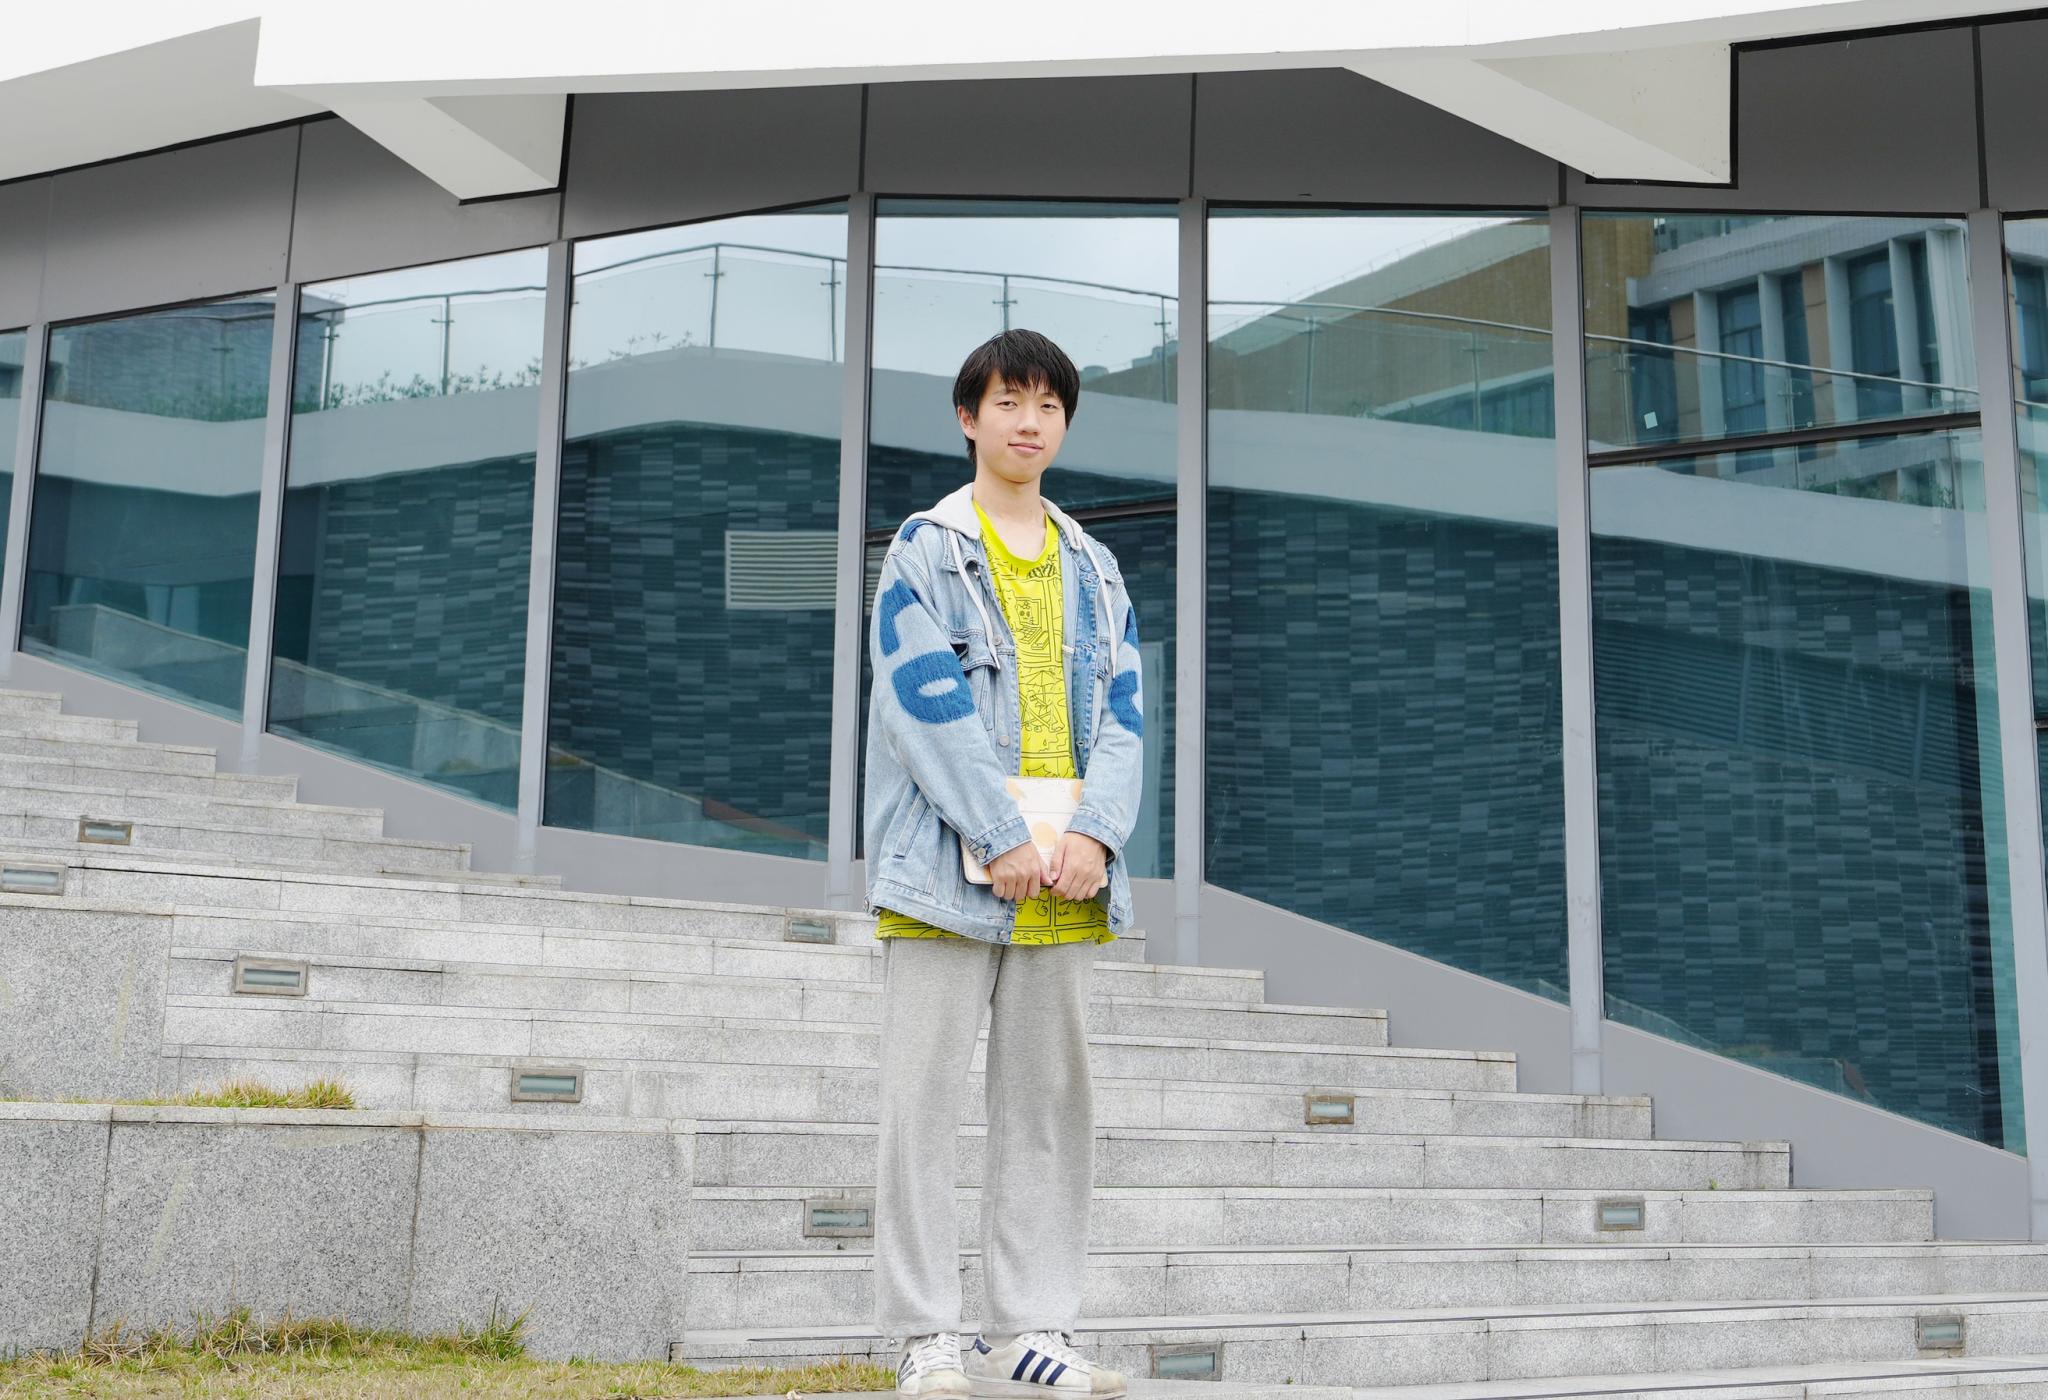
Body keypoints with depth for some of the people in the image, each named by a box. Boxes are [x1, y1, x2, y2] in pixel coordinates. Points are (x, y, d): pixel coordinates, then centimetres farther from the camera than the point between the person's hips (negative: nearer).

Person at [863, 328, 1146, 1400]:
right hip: (948, 868, -5)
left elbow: (1121, 710, 10)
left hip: (1063, 879, 5)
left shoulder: (1092, 568, 18)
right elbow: (927, 701, -8)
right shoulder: (925, 549, 3)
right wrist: (1004, 837, -16)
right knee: (925, 1100, -3)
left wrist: (1092, 833, -8)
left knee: (1050, 1102, 6)